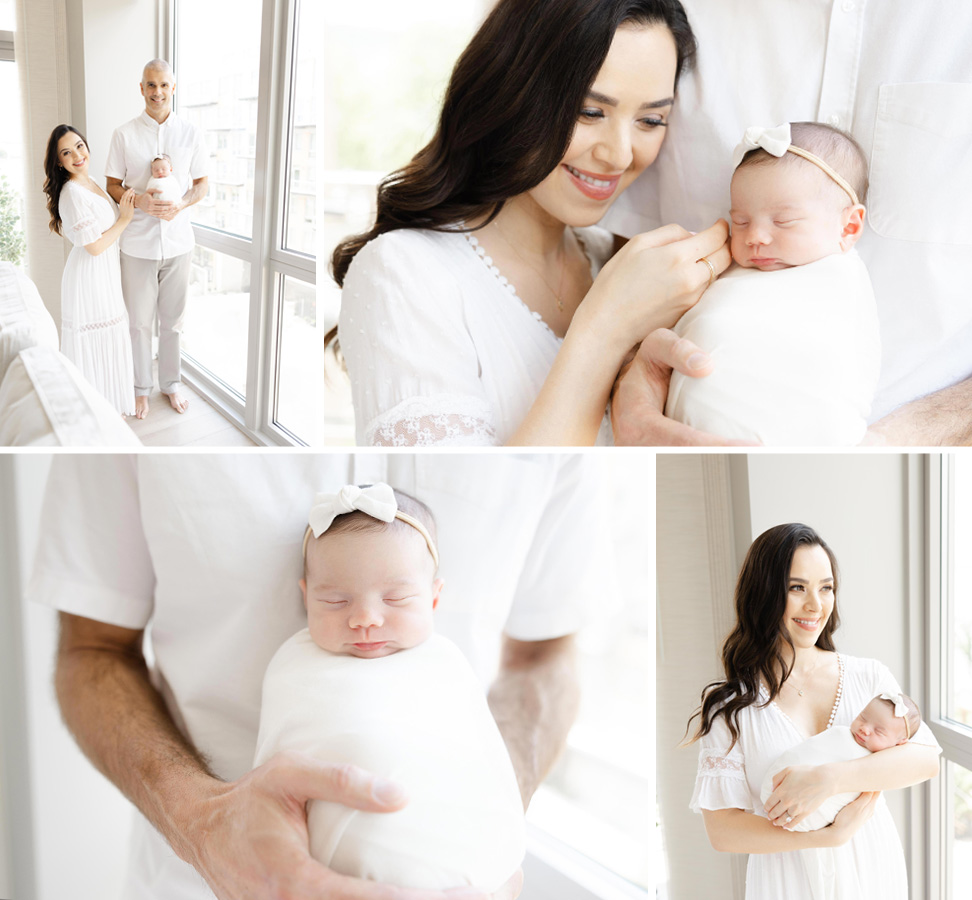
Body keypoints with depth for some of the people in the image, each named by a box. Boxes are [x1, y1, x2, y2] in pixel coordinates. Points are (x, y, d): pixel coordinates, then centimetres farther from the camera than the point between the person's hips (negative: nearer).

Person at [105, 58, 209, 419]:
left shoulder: (190, 133, 1)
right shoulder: (124, 134, -2)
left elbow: (202, 183, 7)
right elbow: (112, 185, 3)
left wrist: (181, 204, -13)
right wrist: (138, 201, -18)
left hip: (178, 241, 1)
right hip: (138, 242, -1)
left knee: (172, 319, 12)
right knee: (139, 321, 8)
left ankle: (171, 383, 28)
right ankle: (141, 387, 22)